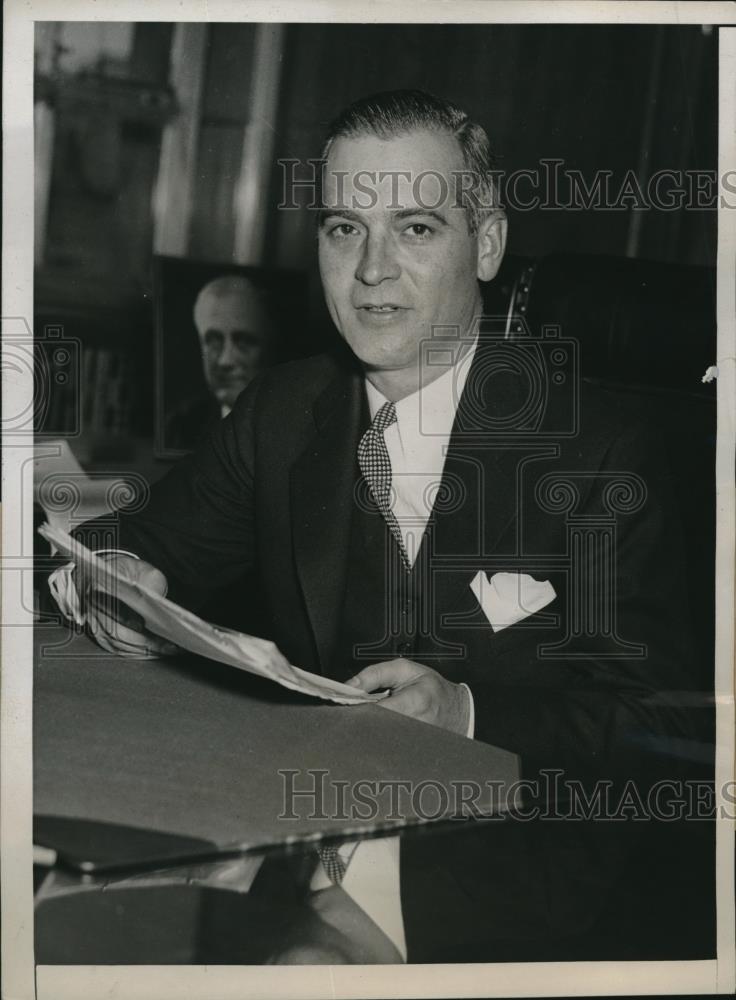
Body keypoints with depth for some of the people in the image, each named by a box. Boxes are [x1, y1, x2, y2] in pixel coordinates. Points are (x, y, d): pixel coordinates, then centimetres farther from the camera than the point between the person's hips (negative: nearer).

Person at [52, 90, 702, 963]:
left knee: (310, 958, -29)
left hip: (505, 839, -4)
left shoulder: (596, 447, -7)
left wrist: (469, 716, -24)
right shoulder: (279, 411, 6)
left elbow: (652, 724, -8)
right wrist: (127, 580, -10)